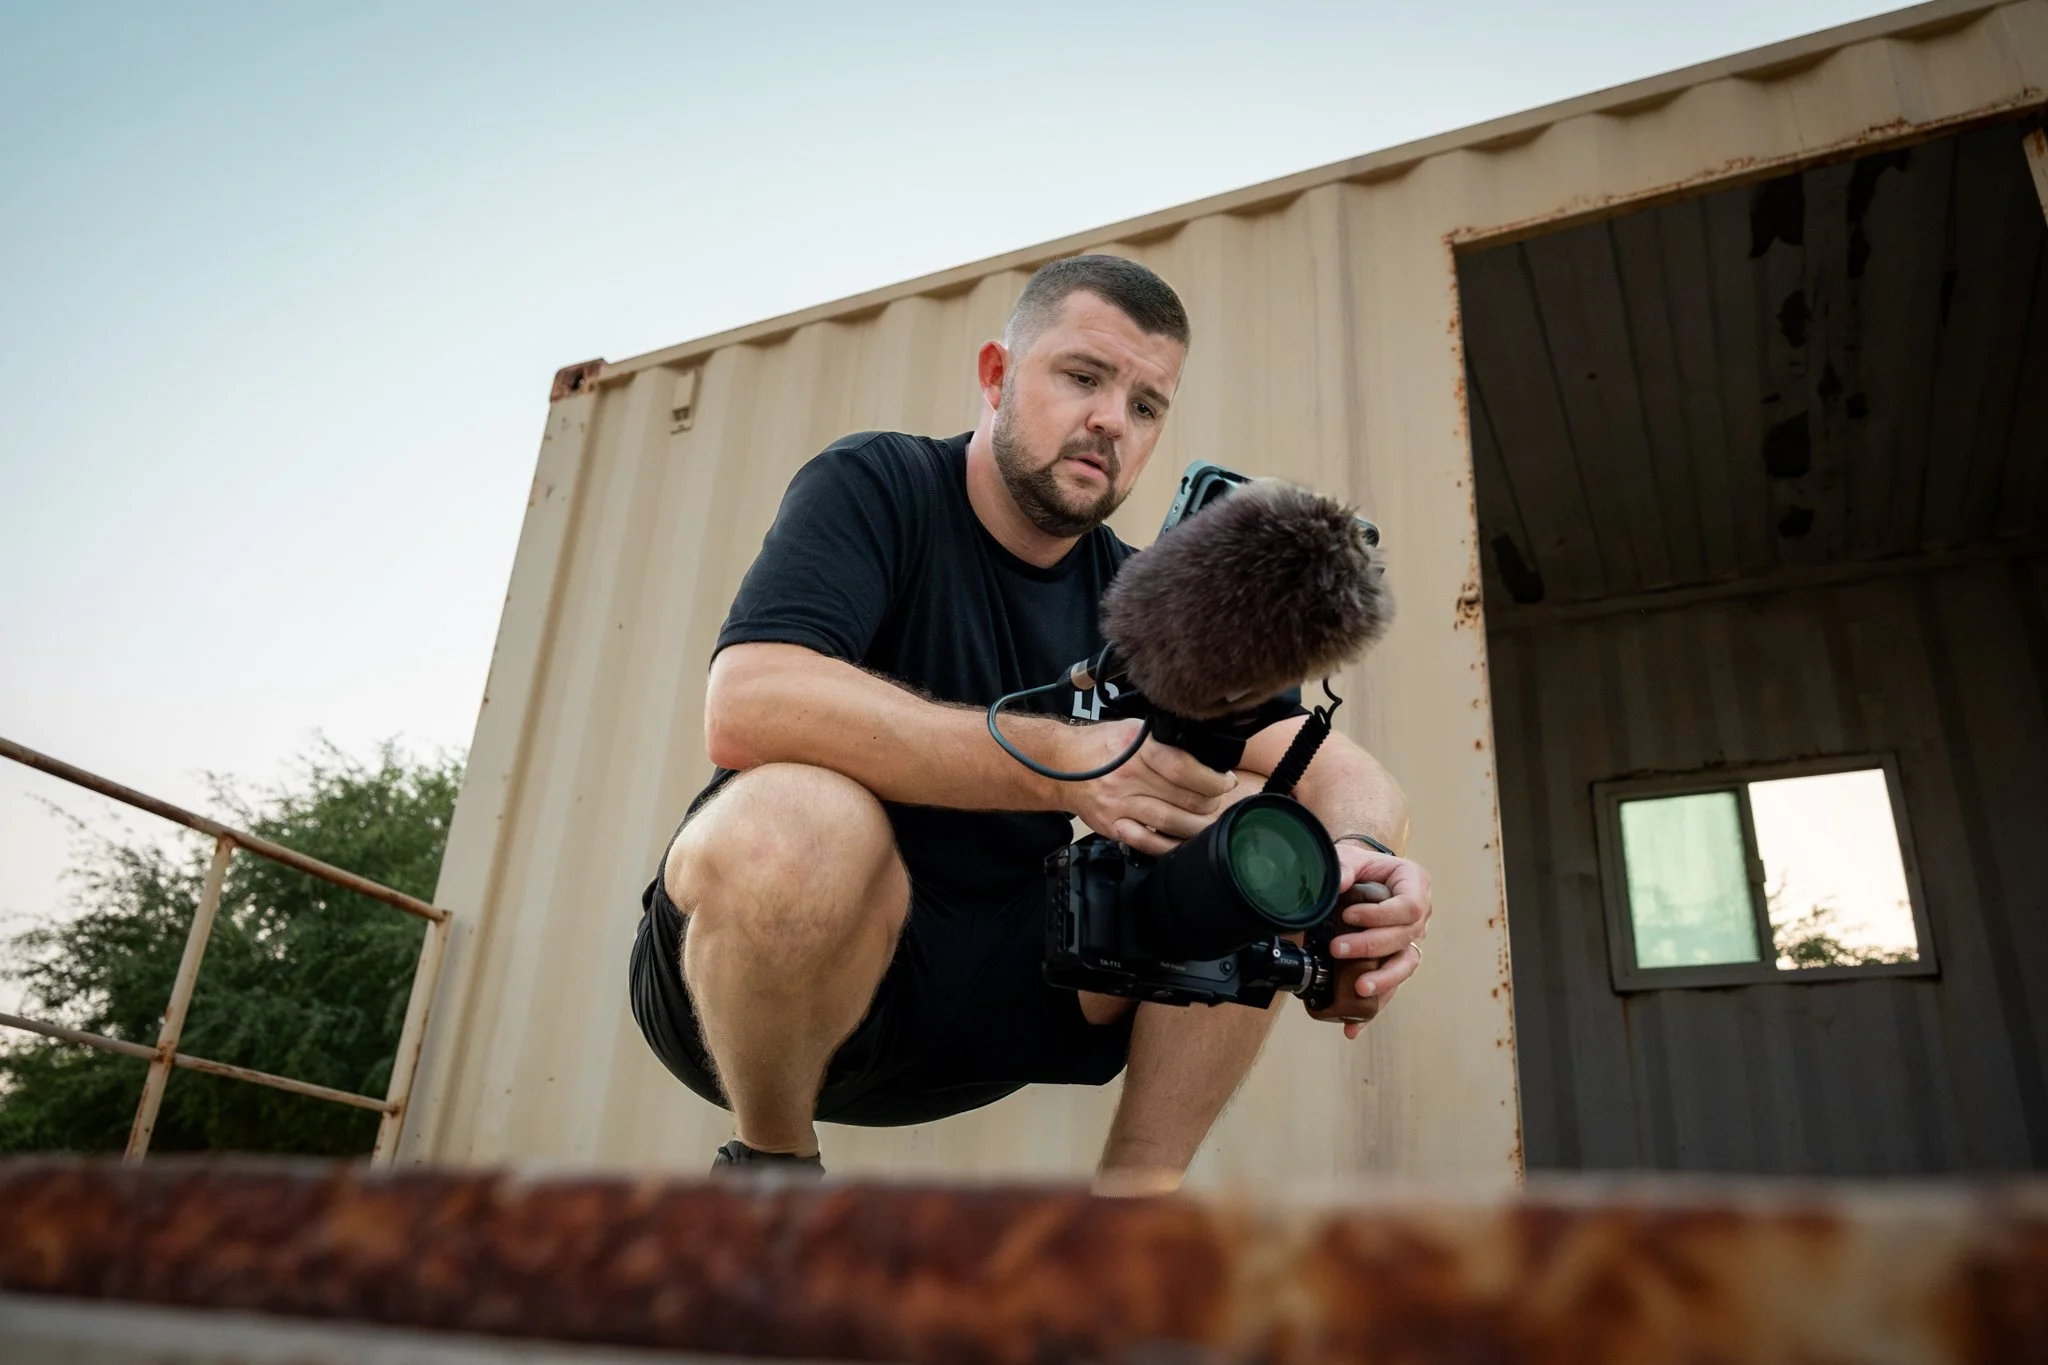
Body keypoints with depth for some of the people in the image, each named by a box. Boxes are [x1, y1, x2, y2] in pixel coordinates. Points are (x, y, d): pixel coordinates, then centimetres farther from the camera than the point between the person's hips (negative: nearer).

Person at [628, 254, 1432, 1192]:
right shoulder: (875, 485, -10)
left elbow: (1342, 770, -1)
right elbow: (747, 705, -28)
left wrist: (1362, 858, -26)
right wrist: (1059, 762, -36)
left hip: (986, 991, 4)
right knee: (799, 819, -36)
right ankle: (770, 1164, -7)